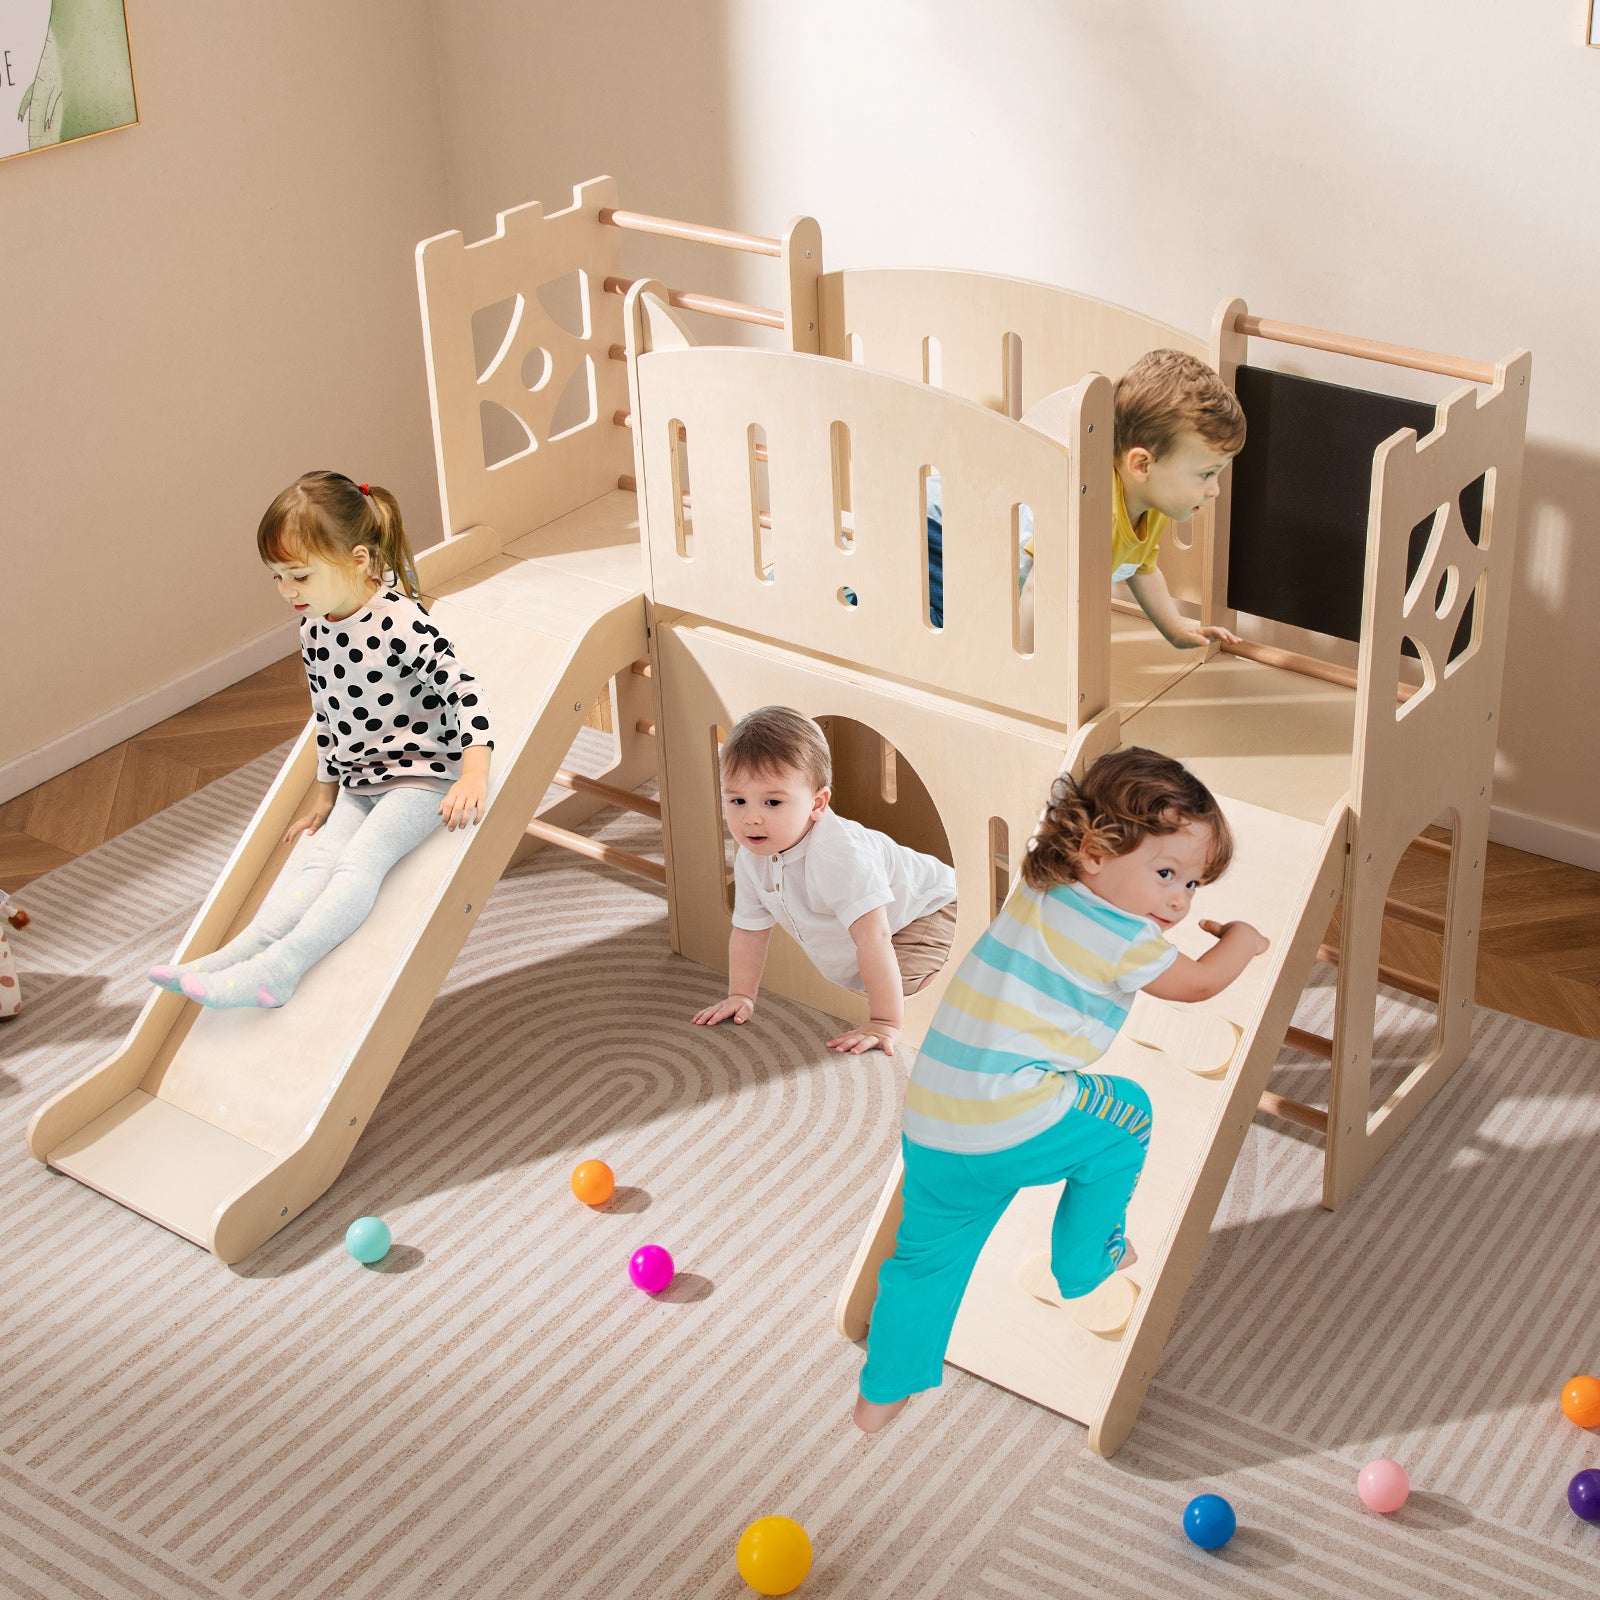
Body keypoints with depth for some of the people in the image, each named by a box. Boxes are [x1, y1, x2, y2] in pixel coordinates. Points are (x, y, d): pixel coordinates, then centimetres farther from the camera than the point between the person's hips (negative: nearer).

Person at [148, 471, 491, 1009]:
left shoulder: (400, 622, -21)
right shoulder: (314, 632, 3)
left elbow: (463, 690, -23)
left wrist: (474, 775, -30)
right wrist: (325, 794, 19)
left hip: (422, 773, -8)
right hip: (359, 784, 8)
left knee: (360, 858, -23)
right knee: (314, 855, -12)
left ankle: (277, 969, -36)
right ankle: (246, 950, -30)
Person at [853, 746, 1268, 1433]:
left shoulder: (1033, 892, 12)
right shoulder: (1122, 941, -10)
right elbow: (1199, 982, 10)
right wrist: (1240, 939, 29)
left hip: (929, 1130, 7)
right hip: (1015, 1129, -7)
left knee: (930, 1252, 25)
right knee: (1125, 1115, 18)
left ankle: (882, 1393, 31)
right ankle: (1083, 1269, 32)